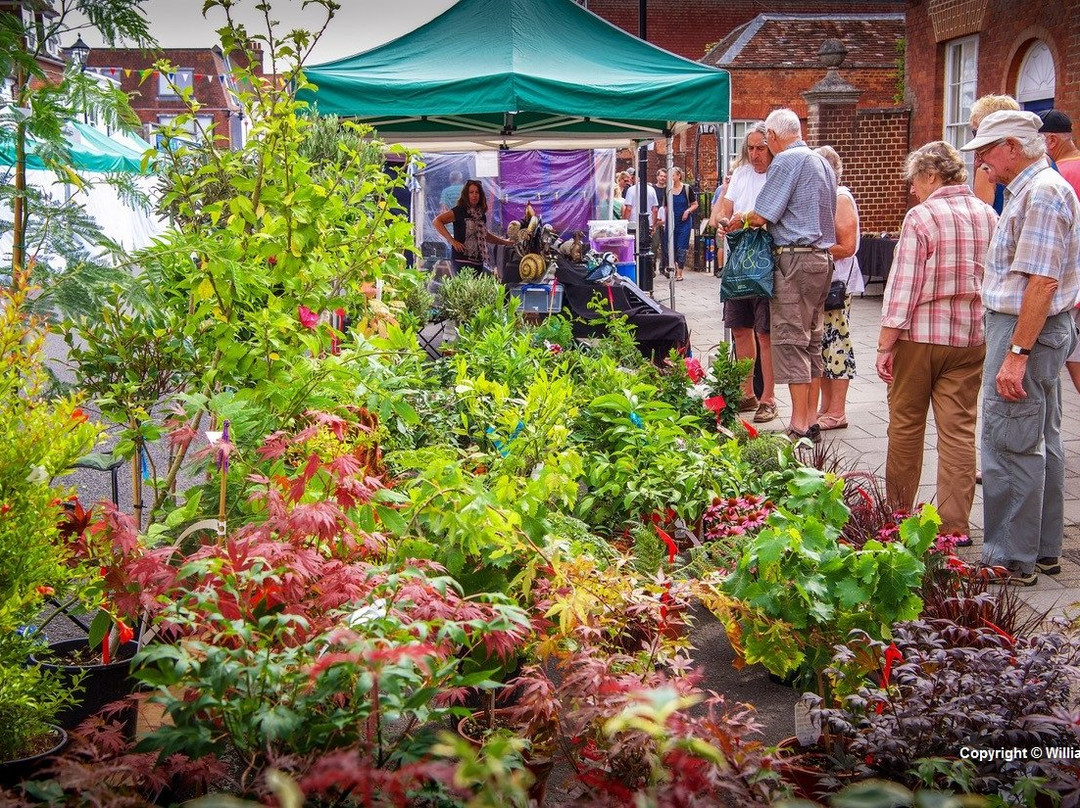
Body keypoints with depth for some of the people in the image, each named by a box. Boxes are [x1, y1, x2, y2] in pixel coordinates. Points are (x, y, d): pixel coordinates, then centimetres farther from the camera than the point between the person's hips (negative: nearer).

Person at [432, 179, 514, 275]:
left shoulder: (481, 214, 16)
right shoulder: (459, 211, -4)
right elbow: (437, 222, -12)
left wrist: (505, 242, 32)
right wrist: (452, 241, -16)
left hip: (478, 261, 7)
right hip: (462, 260, -6)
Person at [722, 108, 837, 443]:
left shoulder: (786, 161, -10)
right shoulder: (822, 162, 18)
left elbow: (761, 216, -12)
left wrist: (739, 220, 9)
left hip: (796, 259, -9)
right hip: (822, 257, 9)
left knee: (791, 341, -6)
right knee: (812, 341, 12)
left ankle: (799, 425, -6)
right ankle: (811, 420, 15)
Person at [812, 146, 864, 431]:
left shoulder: (840, 198, -9)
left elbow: (847, 246, -15)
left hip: (836, 284, -9)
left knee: (836, 344, -5)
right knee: (821, 346, 10)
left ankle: (837, 413, -1)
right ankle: (825, 407, 17)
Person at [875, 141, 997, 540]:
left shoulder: (922, 217, -11)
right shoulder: (989, 216, 6)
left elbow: (903, 285, -14)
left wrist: (885, 344, -10)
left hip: (920, 334, -4)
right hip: (971, 338, 5)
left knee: (906, 425, 10)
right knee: (959, 430, 5)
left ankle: (897, 512, 21)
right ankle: (954, 525, 5)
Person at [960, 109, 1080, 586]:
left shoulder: (1040, 194, -18)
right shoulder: (1032, 189, 16)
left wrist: (1017, 353, -25)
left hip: (1026, 331, -11)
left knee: (1010, 446, -6)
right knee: (1041, 443, 15)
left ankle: (1012, 560, 0)